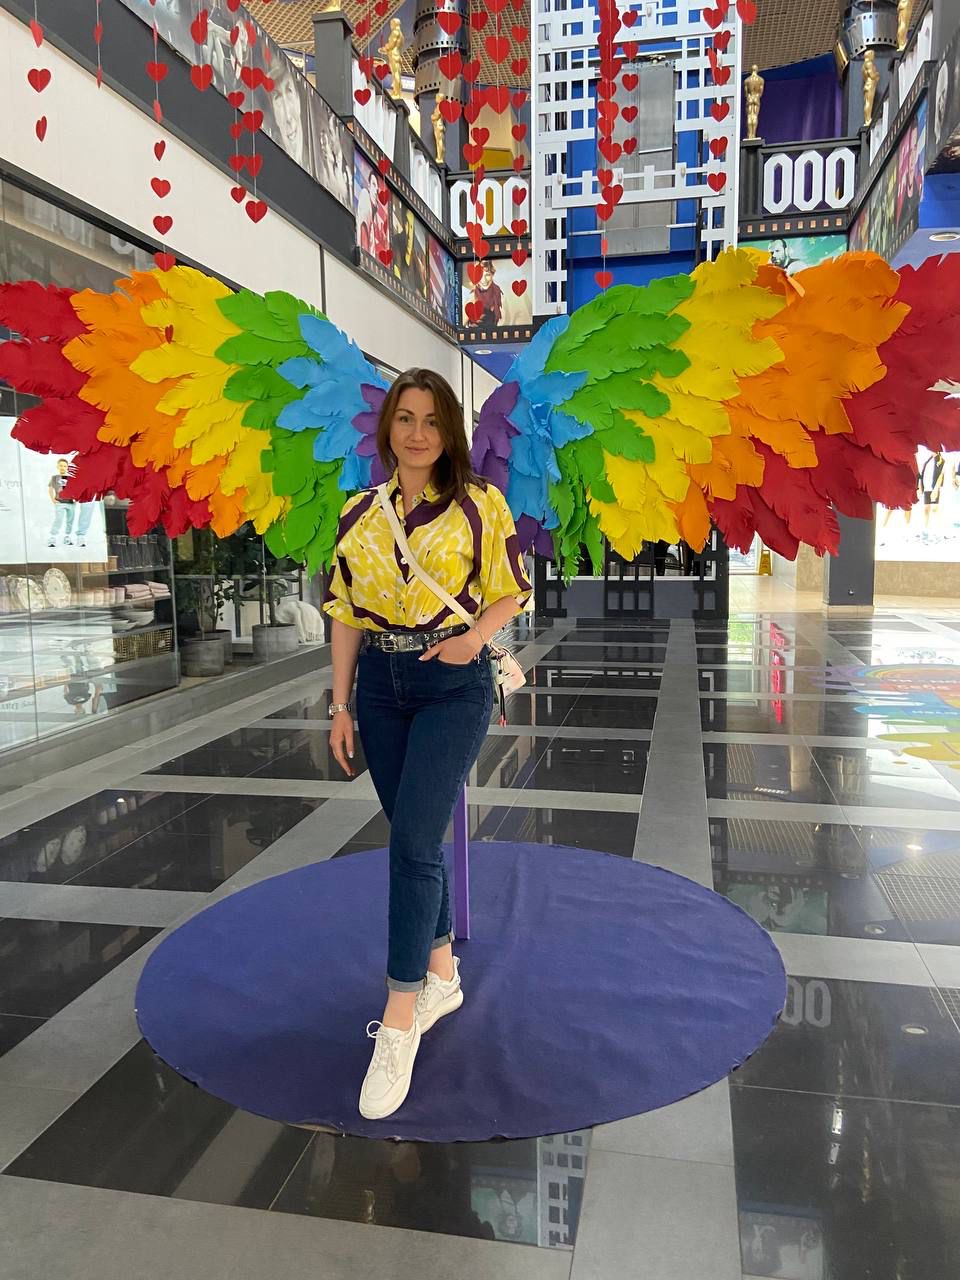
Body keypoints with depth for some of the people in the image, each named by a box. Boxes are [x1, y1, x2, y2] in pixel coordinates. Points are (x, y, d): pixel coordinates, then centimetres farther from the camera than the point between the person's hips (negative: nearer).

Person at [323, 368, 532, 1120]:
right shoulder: (360, 514, 7)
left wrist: (477, 634, -18)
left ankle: (399, 1022, 1)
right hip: (381, 686, 4)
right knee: (417, 839, 12)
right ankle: (443, 976, 31)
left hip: (454, 685, -4)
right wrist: (341, 706, 6)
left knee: (413, 842, -12)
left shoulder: (481, 506, -3)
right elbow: (347, 614, 9)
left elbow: (512, 593, 3)